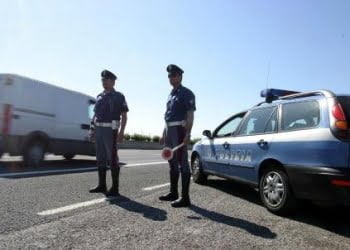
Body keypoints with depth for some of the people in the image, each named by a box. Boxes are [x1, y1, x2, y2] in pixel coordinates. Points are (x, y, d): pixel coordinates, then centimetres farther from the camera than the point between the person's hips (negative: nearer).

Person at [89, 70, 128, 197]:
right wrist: (92, 131, 13)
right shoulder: (100, 97, 16)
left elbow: (124, 116, -6)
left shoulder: (119, 96, -2)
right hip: (99, 130, 7)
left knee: (112, 159, -7)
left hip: (110, 130, -6)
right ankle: (102, 185, 16)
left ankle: (115, 188, -1)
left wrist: (121, 132, -17)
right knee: (100, 158, 8)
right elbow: (95, 115, 19)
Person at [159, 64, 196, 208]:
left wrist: (188, 134, -23)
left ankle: (185, 198, -5)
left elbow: (190, 115, -13)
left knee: (182, 163, -9)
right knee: (173, 163, 14)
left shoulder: (186, 93, -5)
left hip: (179, 130, -9)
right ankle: (173, 193, 26)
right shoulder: (171, 95, 20)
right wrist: (164, 134, 19)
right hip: (169, 131, 9)